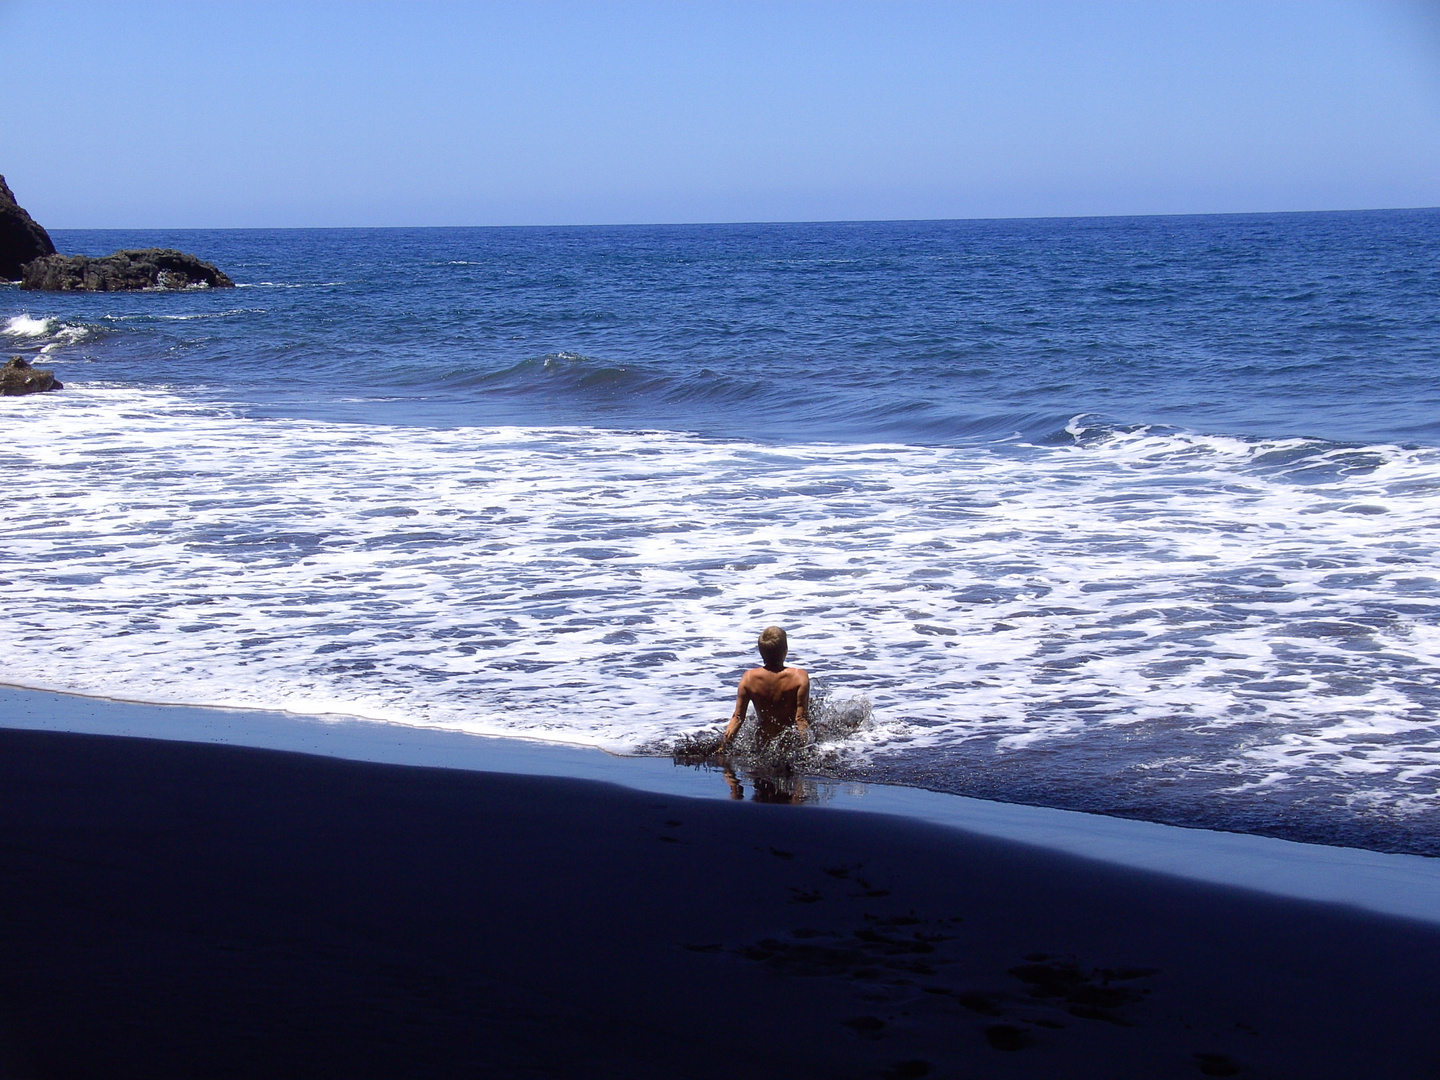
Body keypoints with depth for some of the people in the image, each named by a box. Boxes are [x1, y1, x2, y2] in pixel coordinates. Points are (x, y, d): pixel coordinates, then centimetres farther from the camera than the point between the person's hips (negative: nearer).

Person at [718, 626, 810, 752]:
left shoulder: (749, 678, -7)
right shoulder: (799, 676, -15)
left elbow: (737, 718, -8)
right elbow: (801, 719, -20)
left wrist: (722, 749, -5)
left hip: (764, 746, 3)